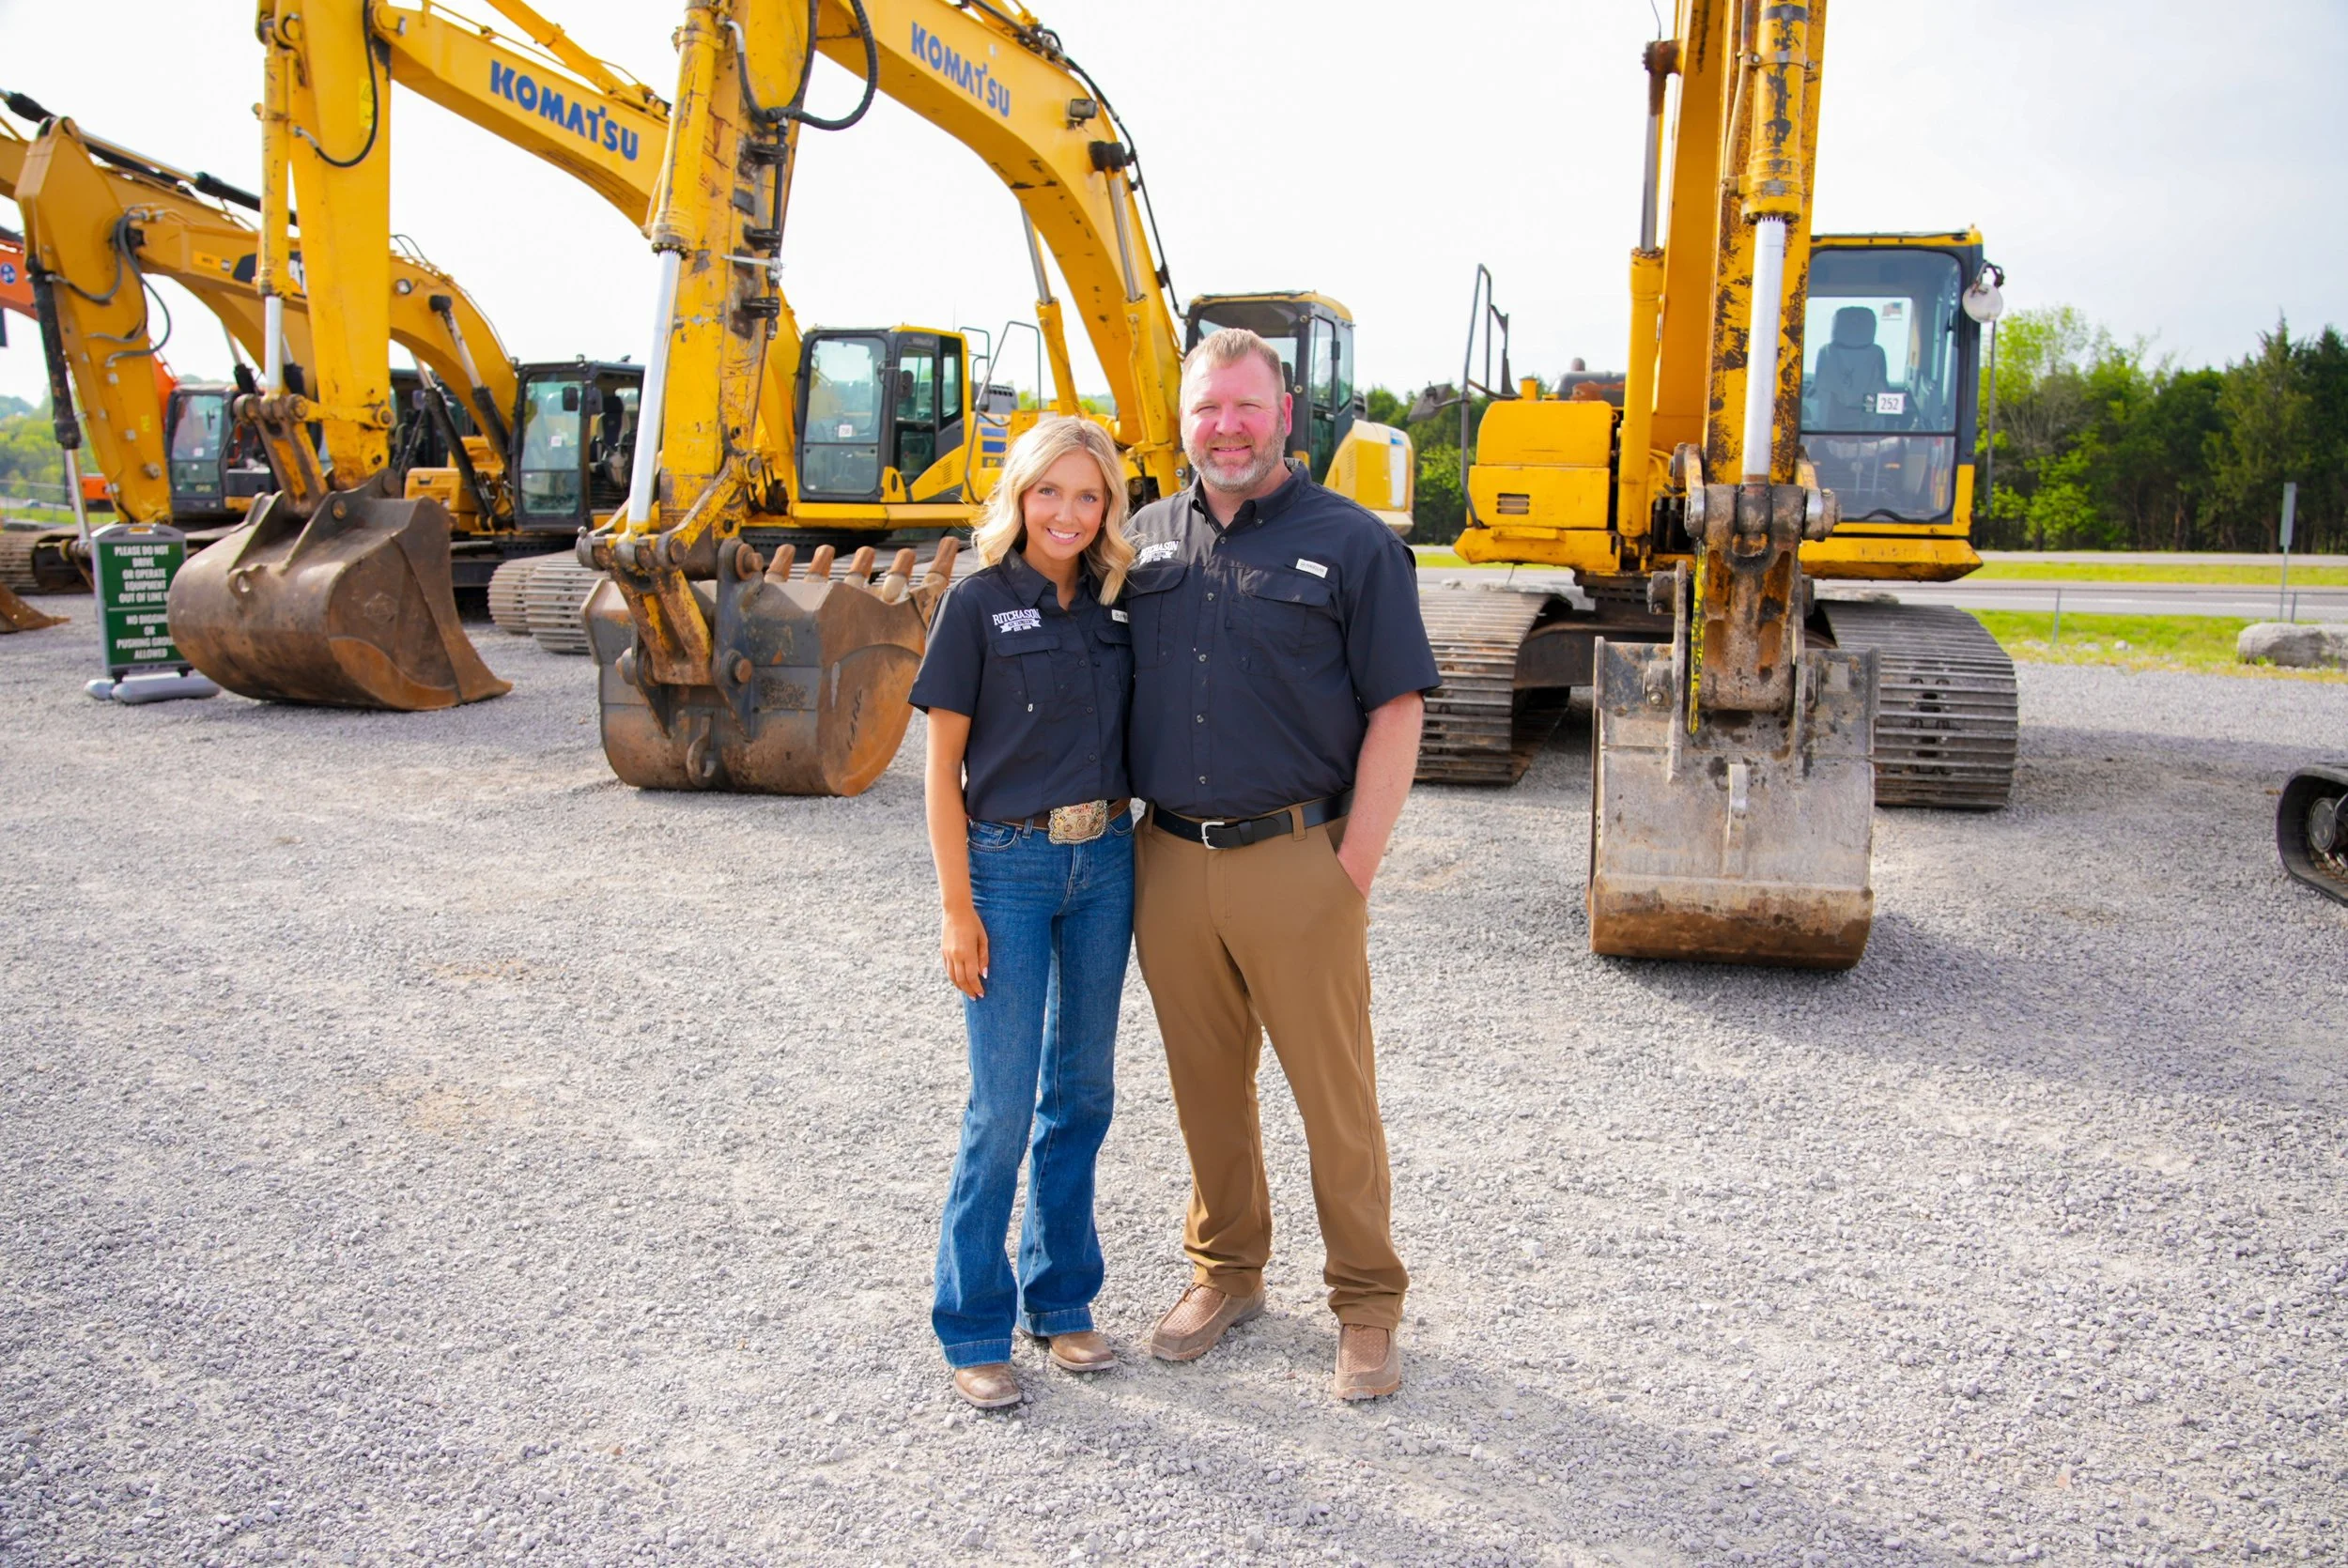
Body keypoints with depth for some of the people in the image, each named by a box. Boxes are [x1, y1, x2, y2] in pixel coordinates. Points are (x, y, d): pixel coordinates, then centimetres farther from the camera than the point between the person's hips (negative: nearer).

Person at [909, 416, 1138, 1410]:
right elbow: (944, 765, -7)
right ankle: (974, 1331, 13)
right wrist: (958, 908, -11)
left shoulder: (1114, 608, 7)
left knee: (1082, 1092, 12)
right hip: (1007, 866, -5)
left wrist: (1136, 862, 8)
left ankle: (1061, 1301, 27)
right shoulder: (979, 604, -6)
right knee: (1003, 1109, -2)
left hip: (1103, 862, 5)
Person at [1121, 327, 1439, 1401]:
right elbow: (1112, 687, 17)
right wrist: (1123, 840, 9)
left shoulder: (1350, 542, -2)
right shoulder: (1147, 538, 11)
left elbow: (1396, 711, -5)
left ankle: (1367, 1305, 21)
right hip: (1168, 860, 4)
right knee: (1206, 1086, 15)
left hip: (1295, 862, -4)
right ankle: (1225, 1273, 33)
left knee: (1336, 1094, 4)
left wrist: (1355, 864, -10)